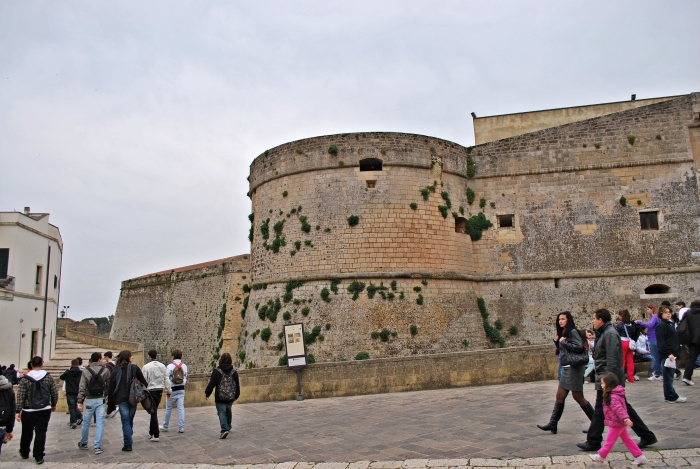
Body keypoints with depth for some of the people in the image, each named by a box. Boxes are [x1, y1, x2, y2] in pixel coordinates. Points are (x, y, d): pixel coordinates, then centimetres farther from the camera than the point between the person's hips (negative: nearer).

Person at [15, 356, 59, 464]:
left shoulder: (25, 379, -6)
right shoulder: (49, 377, -1)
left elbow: (20, 396, -7)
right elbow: (54, 393, 3)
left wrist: (18, 411, -2)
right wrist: (53, 405, 18)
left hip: (28, 411, 0)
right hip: (44, 410, 0)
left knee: (27, 433, 15)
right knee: (41, 433, 4)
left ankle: (24, 453, 34)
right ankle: (39, 456, 2)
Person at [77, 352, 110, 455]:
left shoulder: (85, 371, -4)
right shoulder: (105, 370, -4)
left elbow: (82, 387, -7)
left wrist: (80, 401, -5)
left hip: (89, 400, 1)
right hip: (101, 400, -1)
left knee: (86, 422, 16)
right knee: (100, 422, 2)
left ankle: (83, 443, 33)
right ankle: (97, 447, -1)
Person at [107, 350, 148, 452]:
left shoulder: (116, 371, 0)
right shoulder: (134, 368, -3)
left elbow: (111, 387, 2)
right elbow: (143, 381, 0)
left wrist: (111, 402, 9)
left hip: (122, 400, -1)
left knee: (125, 422, 1)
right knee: (130, 420, 16)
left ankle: (128, 444, -2)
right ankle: (130, 439, 24)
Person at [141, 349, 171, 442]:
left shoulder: (146, 367, -9)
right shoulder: (162, 366, 4)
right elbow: (166, 380, 6)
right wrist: (168, 391, 13)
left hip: (150, 391, -4)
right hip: (159, 391, 4)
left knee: (153, 412, -1)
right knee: (154, 411, 18)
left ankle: (156, 435, -2)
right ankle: (151, 432, 26)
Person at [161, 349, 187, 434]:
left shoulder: (170, 366, -10)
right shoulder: (184, 366, 4)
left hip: (172, 390, -4)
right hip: (181, 389, 4)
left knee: (168, 408, 9)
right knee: (181, 408, 2)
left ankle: (165, 426, 22)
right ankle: (181, 427, 0)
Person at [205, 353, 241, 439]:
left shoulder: (217, 371, -10)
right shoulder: (234, 372, 1)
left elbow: (211, 384, -9)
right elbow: (237, 385, 6)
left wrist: (207, 393, 5)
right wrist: (236, 396, 19)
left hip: (220, 398, -4)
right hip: (231, 398, 4)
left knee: (221, 412, -1)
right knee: (228, 411, 23)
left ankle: (225, 429, -18)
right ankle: (228, 427, 37)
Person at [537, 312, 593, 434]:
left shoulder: (572, 332, -12)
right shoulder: (563, 333, 14)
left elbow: (580, 347, -23)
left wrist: (563, 342, -17)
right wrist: (558, 340, 4)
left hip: (574, 368, -9)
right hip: (566, 368, 9)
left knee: (578, 397, -1)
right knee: (560, 396, 7)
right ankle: (553, 424, 8)